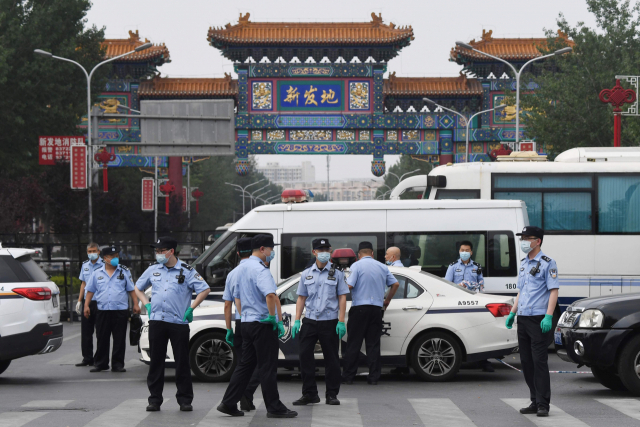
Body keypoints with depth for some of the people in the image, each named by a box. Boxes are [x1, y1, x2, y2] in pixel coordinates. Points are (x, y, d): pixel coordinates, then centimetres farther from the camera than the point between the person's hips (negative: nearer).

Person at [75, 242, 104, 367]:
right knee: (85, 332, 6)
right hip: (87, 301, 6)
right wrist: (79, 300, 15)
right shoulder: (85, 266, 14)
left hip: (99, 301, -6)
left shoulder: (104, 265, -4)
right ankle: (87, 358, 13)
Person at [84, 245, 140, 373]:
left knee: (119, 339, 0)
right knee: (102, 339, 5)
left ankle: (117, 364, 7)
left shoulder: (124, 272, 7)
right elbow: (90, 290, 12)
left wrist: (136, 304, 0)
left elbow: (131, 289, 7)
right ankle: (100, 364, 14)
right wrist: (86, 305, 5)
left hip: (120, 310, -1)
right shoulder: (97, 273, 9)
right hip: (103, 310, 1)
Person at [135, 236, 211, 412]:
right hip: (156, 321, 3)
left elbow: (205, 289, 0)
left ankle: (185, 400, 8)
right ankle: (155, 399, 10)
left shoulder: (186, 271, 0)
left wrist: (191, 308, -5)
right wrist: (147, 305, 11)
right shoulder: (153, 269, 12)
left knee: (182, 362, 0)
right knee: (156, 361, 4)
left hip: (179, 323, -3)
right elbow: (138, 287, 26)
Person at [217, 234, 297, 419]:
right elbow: (270, 295, -31)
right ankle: (274, 408, 3)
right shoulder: (260, 270, -17)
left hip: (246, 323, 9)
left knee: (246, 364, 12)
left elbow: (237, 297, 23)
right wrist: (273, 317, -21)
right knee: (268, 367, -3)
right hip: (262, 324, -9)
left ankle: (229, 403, 11)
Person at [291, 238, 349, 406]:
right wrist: (297, 320, 4)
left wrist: (341, 321, -6)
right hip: (310, 321, 2)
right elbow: (301, 298, 13)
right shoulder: (306, 274, 11)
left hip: (329, 322, -2)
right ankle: (309, 394, 5)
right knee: (305, 355, -3)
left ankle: (332, 395, 9)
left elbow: (342, 298, 2)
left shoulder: (336, 273, 5)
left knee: (331, 358, 1)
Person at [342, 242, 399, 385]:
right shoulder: (382, 267, 11)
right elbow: (395, 284, 13)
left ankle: (348, 376, 3)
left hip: (360, 307, -4)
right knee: (373, 344, 6)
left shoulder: (356, 266, -4)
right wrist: (387, 300, 24)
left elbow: (349, 285, -15)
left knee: (354, 344, 1)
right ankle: (374, 377, 4)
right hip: (377, 308, 4)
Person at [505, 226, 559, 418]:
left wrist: (548, 317, -21)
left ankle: (543, 405, -7)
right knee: (526, 362, 9)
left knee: (539, 362, -9)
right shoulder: (523, 264, 18)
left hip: (539, 320, -8)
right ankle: (535, 402, 16)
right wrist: (512, 313, 17)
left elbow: (553, 291, -12)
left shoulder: (547, 263, -6)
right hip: (523, 319, 8)